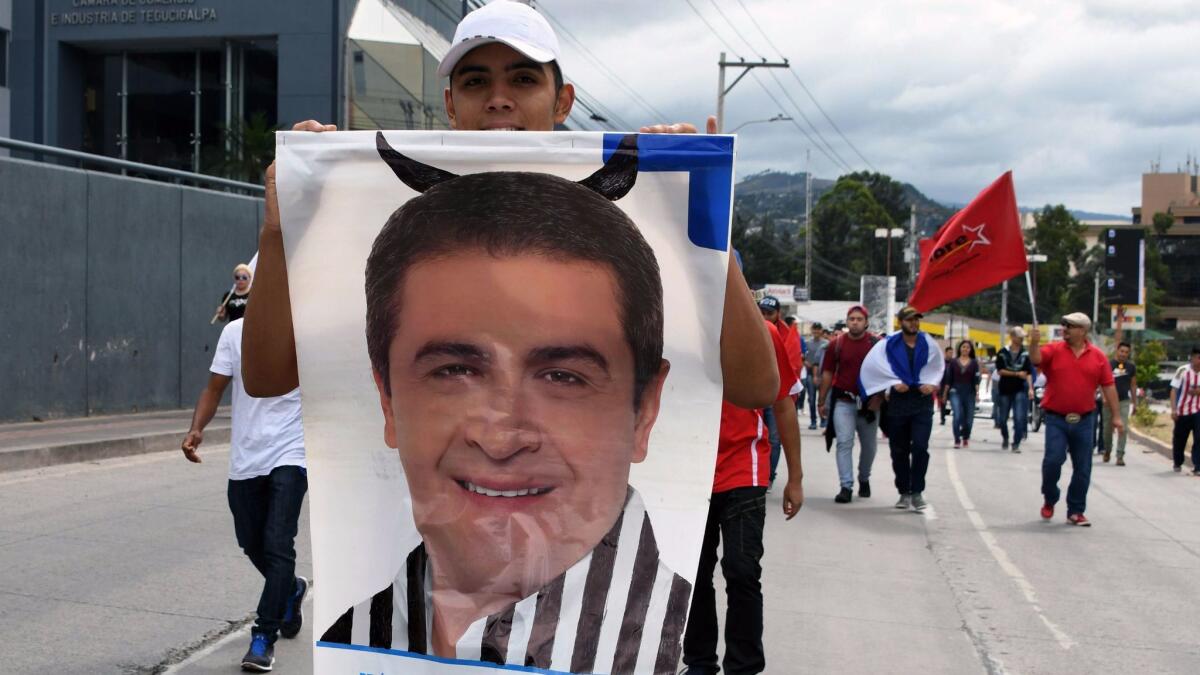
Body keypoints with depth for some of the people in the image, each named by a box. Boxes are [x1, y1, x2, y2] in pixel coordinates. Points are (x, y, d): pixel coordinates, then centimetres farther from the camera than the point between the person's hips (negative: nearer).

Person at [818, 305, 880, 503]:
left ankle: (864, 479, 36)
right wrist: (821, 402, 5)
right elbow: (827, 373, 5)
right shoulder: (837, 344, 0)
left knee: (868, 445, 14)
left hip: (869, 402, 1)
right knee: (844, 443, -10)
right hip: (843, 401, -1)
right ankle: (846, 486, -10)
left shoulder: (877, 343, -3)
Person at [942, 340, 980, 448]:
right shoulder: (953, 361, 3)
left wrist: (977, 393, -10)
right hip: (955, 391, -1)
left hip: (969, 393, 1)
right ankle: (957, 440, -7)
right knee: (957, 415, -17)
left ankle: (965, 437, 31)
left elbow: (976, 379, -1)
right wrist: (945, 393, 6)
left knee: (969, 417, 5)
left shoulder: (974, 362, 4)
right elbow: (948, 379, 5)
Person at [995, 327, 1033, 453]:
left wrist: (1030, 388, -15)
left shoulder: (1025, 353, 0)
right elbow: (1000, 370, -8)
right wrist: (1017, 374, -16)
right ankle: (1005, 439, 35)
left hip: (1020, 390, -1)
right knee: (1002, 419, 10)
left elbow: (1029, 372, -3)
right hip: (1005, 390, 1)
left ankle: (1016, 443, -1)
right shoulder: (1002, 352, -2)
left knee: (1019, 418, -9)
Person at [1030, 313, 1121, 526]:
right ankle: (1049, 500, 13)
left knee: (1083, 468, 5)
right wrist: (1034, 343, -37)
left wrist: (1116, 416, 4)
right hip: (1056, 418, -2)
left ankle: (1076, 511, 17)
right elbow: (1036, 359, -17)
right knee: (1053, 459, -11)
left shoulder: (1098, 356, 3)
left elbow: (1108, 386, 5)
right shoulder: (1054, 350, 0)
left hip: (1084, 420, 2)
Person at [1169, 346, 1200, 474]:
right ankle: (1178, 464, 34)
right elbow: (1174, 390, -8)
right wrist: (1173, 409, -14)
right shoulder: (1183, 370, -10)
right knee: (1179, 439, 11)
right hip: (1183, 411, -2)